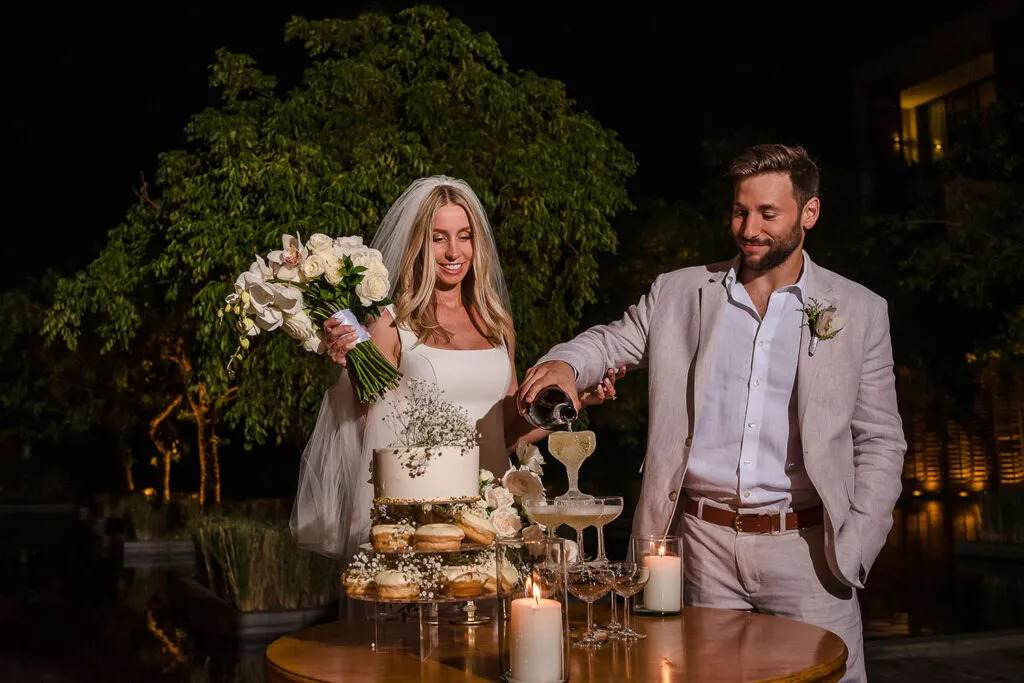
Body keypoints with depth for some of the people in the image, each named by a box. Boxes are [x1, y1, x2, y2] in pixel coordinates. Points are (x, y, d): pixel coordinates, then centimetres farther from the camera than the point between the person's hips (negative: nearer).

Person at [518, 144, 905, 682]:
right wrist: (565, 363, -11)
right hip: (704, 542, 1)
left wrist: (856, 547, -4)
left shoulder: (858, 311, 4)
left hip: (805, 545, -1)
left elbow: (880, 442, 6)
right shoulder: (679, 293, 7)